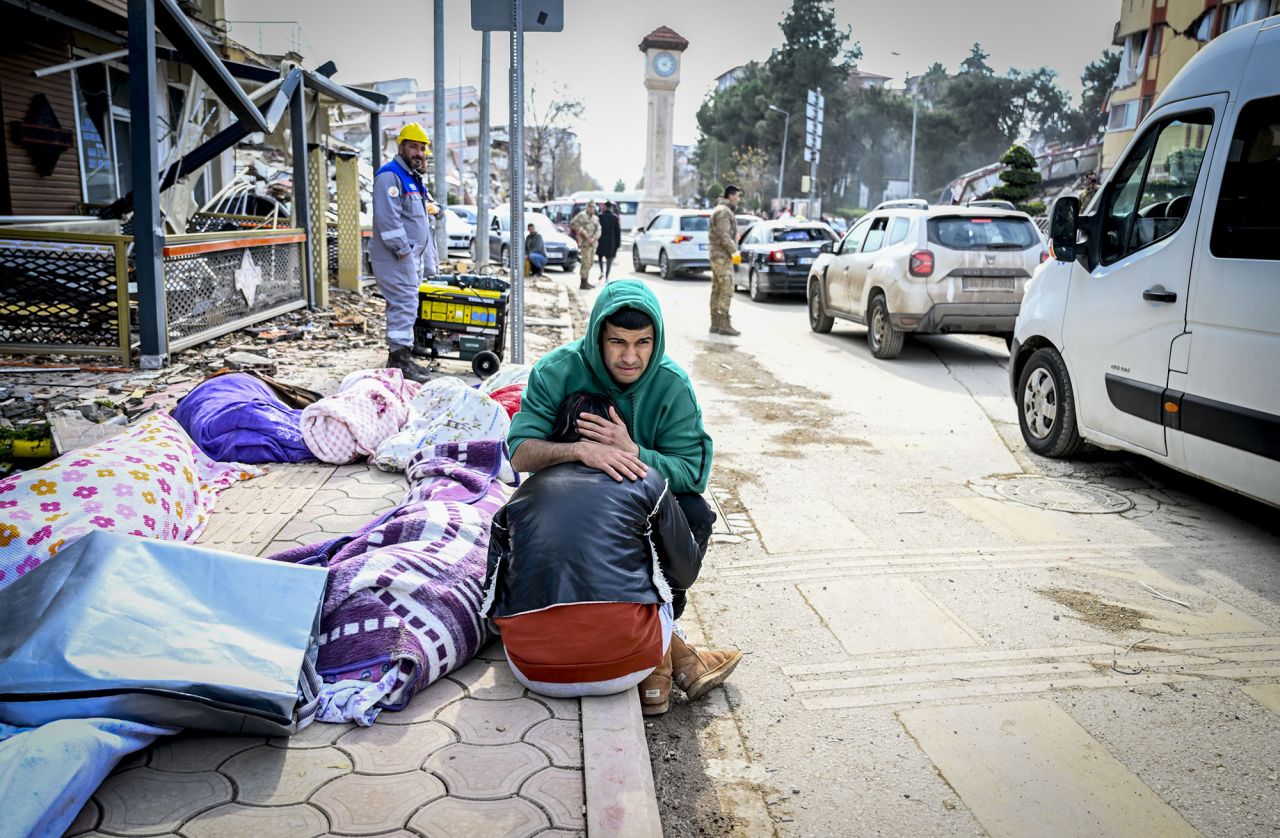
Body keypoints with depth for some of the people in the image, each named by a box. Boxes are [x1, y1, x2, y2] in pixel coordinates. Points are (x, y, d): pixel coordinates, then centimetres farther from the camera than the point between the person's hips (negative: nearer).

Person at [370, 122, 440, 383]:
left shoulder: (414, 179, 22)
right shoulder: (390, 176, -11)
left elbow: (424, 221, 27)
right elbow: (387, 217, -22)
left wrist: (430, 262, 24)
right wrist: (402, 250, -22)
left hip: (413, 256, 10)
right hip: (396, 257, -10)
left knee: (405, 307, 13)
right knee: (404, 305, -12)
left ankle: (401, 358, 20)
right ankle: (399, 361, -9)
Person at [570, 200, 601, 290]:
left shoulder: (596, 218, 19)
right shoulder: (582, 215, -2)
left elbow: (598, 230, 11)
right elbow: (573, 224, -13)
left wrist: (594, 238, -9)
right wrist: (585, 234, -14)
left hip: (593, 242, 8)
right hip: (585, 242, -8)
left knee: (590, 262, 10)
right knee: (586, 262, -13)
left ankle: (586, 281, 19)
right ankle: (583, 283, -12)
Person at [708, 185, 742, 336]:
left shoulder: (720, 210, 20)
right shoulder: (724, 211, -14)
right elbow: (724, 235, -22)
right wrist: (734, 251, -19)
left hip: (717, 254, 11)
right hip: (722, 255, -11)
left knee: (717, 290, 10)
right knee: (727, 289, -11)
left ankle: (715, 324, 12)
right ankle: (724, 325, -11)